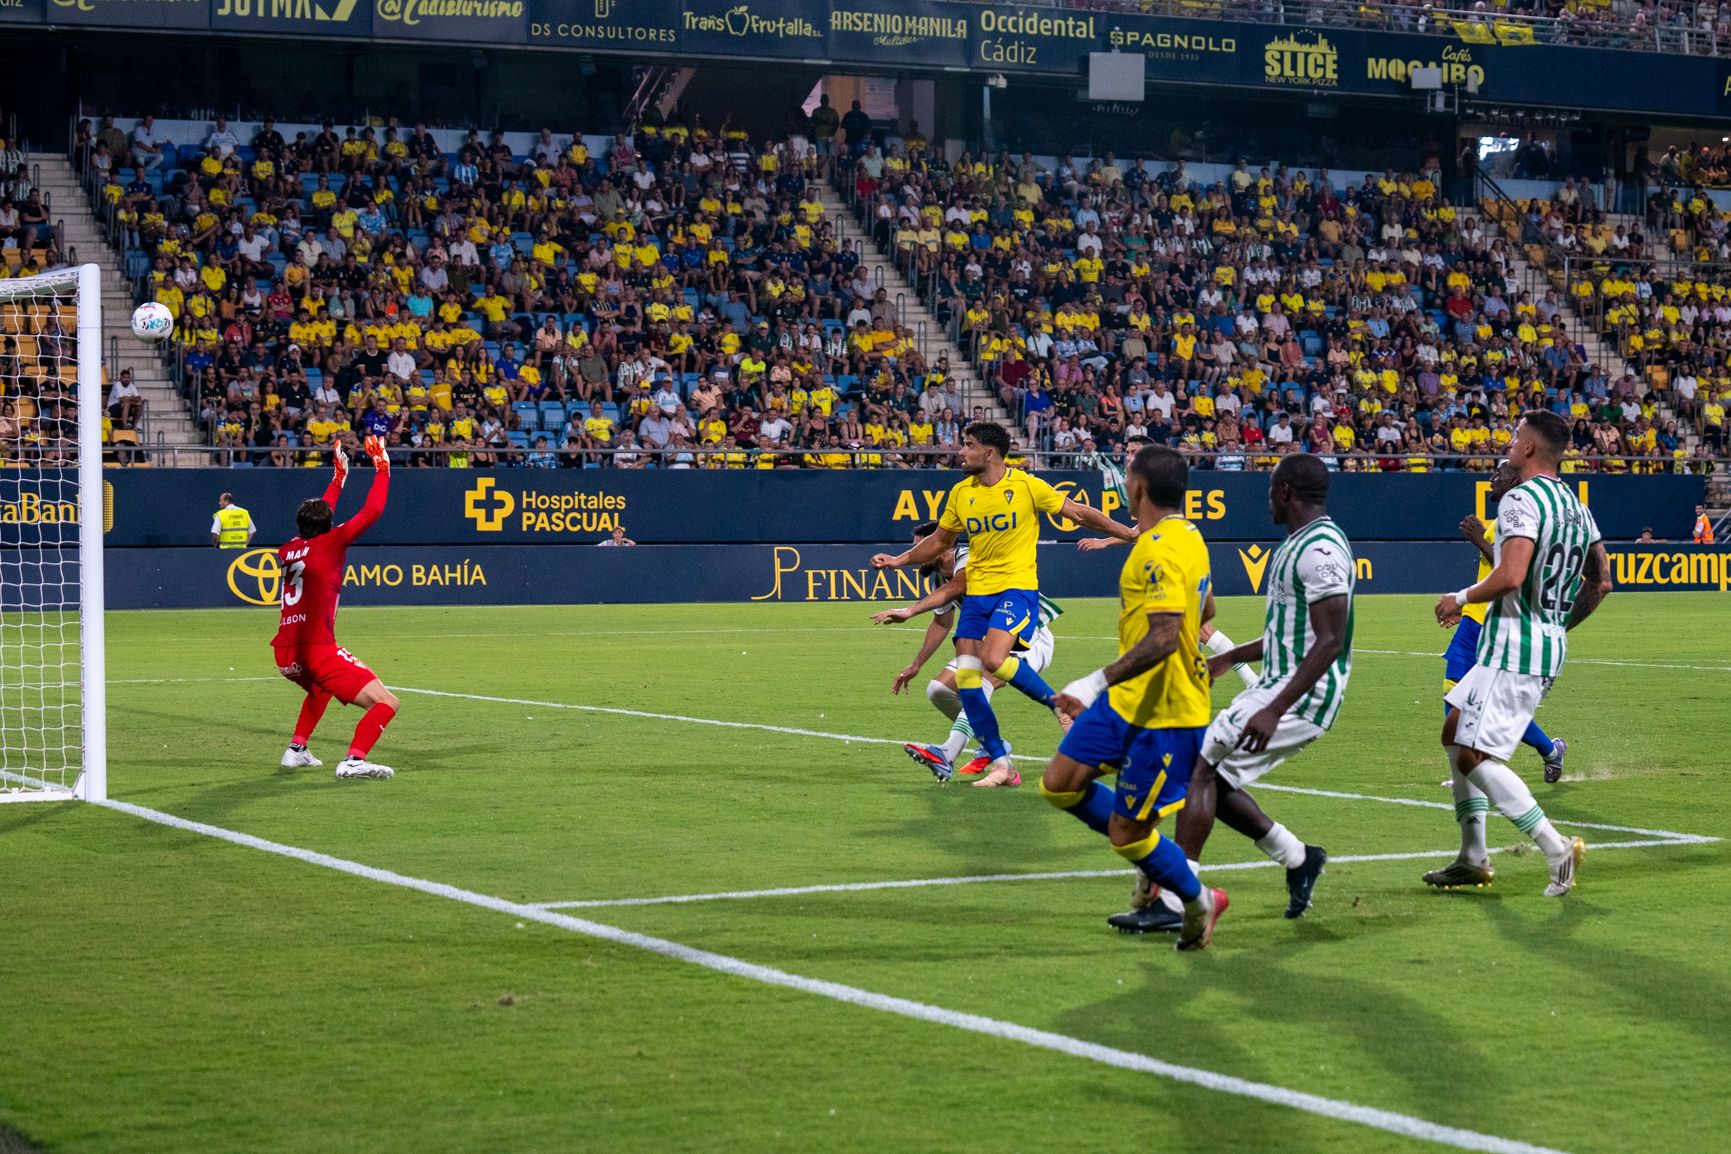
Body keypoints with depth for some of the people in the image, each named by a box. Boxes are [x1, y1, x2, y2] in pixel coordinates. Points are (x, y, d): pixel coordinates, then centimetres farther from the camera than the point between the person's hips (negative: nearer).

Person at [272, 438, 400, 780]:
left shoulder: (288, 550, 15)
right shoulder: (329, 544, -2)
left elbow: (316, 518, 35)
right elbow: (372, 511, -2)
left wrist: (339, 477, 43)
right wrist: (382, 468, 10)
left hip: (286, 655, 8)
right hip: (317, 650, -8)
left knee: (321, 686, 40)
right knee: (385, 703, -11)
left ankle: (296, 749, 31)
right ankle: (354, 759, -34)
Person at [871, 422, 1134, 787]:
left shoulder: (1026, 486, -7)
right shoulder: (961, 493, 7)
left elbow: (1079, 513, 1)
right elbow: (939, 541, 19)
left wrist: (1131, 533, 2)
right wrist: (899, 560, 7)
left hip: (1017, 587, -5)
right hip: (977, 592, 6)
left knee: (993, 659, -28)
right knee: (965, 680, -5)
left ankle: (1059, 703, -4)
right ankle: (1001, 765, 6)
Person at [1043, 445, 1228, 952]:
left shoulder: (1160, 553, -23)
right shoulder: (1188, 537, 8)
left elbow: (1163, 639, -32)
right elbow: (1205, 610, 23)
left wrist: (1099, 681, -33)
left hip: (1165, 713, -10)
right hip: (1128, 700, 10)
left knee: (1126, 835, -2)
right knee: (1059, 785, 7)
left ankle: (1198, 901, 19)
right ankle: (1151, 856, 21)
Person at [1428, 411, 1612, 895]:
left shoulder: (1522, 500, -15)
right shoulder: (1576, 506, 13)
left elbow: (1510, 577, -26)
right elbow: (1601, 583, 17)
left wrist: (1461, 598, -10)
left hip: (1514, 649, -10)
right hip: (1551, 646, 10)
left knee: (1475, 758, -7)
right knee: (1454, 733, 19)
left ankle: (1557, 849, -12)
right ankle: (1473, 859, 20)